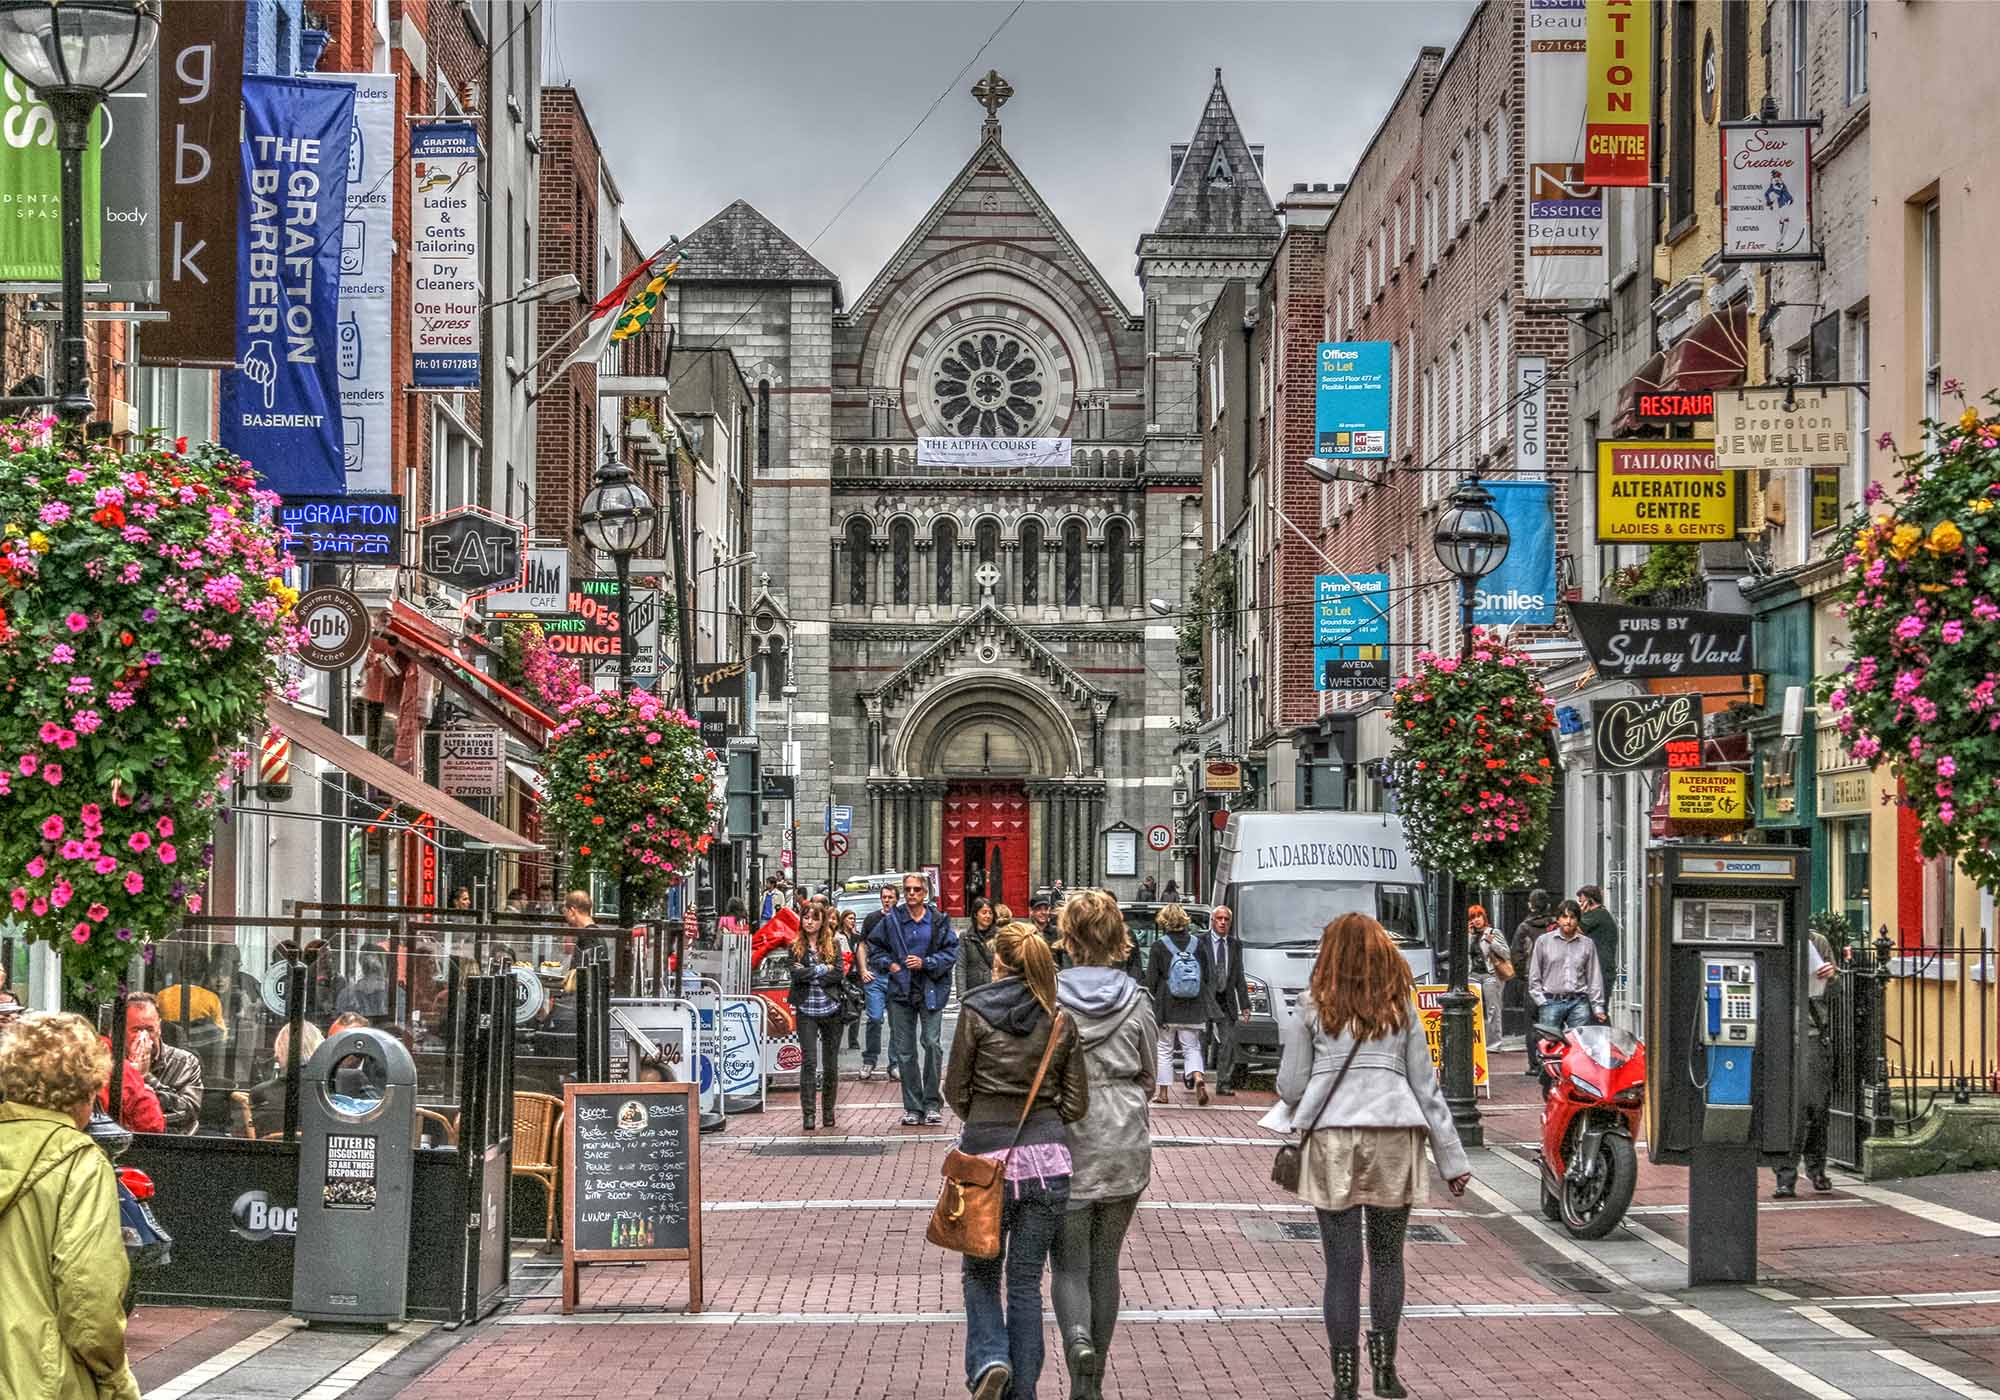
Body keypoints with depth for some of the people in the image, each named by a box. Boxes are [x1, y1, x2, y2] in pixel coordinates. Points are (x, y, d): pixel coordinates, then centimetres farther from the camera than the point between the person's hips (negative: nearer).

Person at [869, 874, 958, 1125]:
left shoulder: (939, 921, 1)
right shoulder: (891, 921, 5)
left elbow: (951, 952, 0)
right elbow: (874, 947, 14)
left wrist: (925, 963, -12)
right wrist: (889, 965, -1)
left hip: (931, 991, -2)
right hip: (901, 991, 2)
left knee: (932, 1043, -11)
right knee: (904, 1050, 3)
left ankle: (932, 1104, -1)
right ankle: (912, 1107, 10)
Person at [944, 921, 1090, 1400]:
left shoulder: (976, 1012, -5)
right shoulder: (1059, 1020, 2)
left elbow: (956, 1090, 0)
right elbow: (1077, 1103, 4)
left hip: (987, 1155, -2)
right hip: (1047, 1158, 2)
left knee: (981, 1272, 15)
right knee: (1026, 1281, 10)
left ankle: (989, 1360, -8)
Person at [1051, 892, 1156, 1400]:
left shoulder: (1048, 998, -9)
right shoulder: (1136, 1001, -1)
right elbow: (1148, 1077, 8)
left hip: (1065, 1145, -2)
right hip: (1125, 1147, 2)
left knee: (1070, 1264, 3)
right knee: (1105, 1263, 13)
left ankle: (1078, 1339, -26)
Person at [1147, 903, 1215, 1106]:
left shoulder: (1159, 946, -8)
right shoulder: (1198, 943, 0)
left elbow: (1151, 979, -5)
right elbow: (1209, 975, 5)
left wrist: (1152, 1004, 5)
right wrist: (1206, 1004, 15)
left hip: (1166, 1006, -2)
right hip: (1193, 1006, 2)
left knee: (1164, 1050, 10)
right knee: (1191, 1047, 9)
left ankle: (1162, 1091, 13)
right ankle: (1198, 1077, -18)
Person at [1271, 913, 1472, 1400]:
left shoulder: (1311, 1009, 3)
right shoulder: (1402, 1009, 8)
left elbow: (1291, 1087, 2)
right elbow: (1426, 1088, 9)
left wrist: (1296, 1108, 26)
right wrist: (1452, 1158, 14)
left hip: (1332, 1140, -1)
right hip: (1394, 1139, 1)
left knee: (1343, 1264, 3)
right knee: (1388, 1256, 15)